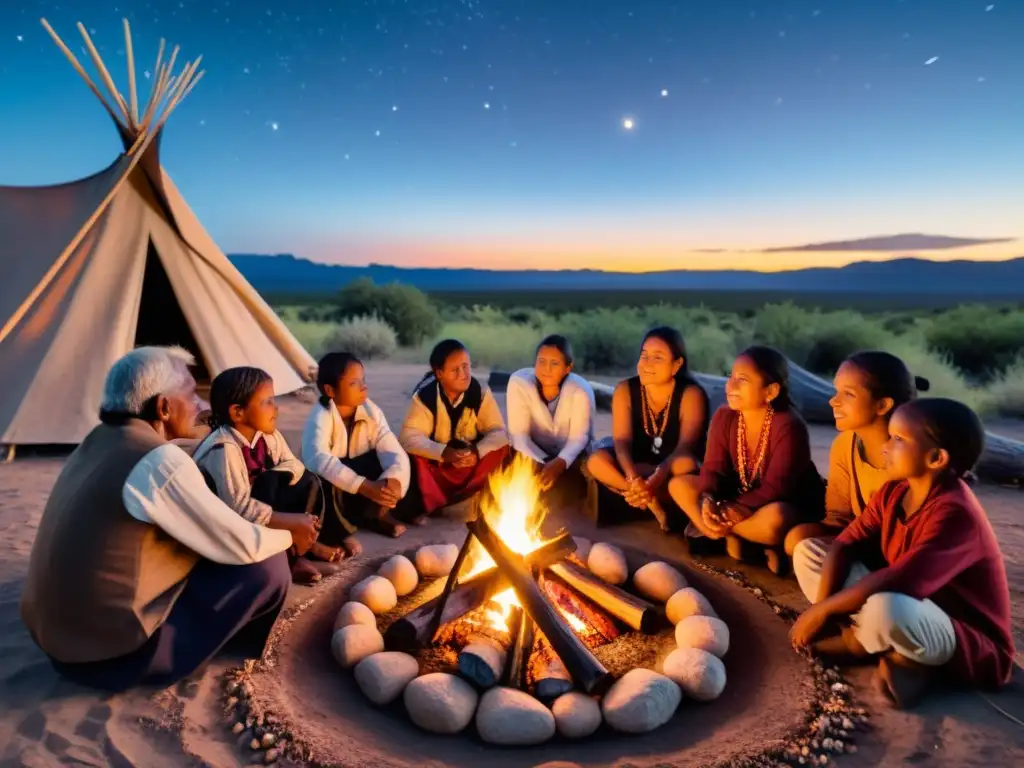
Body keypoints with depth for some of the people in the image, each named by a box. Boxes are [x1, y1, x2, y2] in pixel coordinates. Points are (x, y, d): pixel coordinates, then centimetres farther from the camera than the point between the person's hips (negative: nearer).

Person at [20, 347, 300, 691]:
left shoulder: (97, 442, 4)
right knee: (267, 565, -4)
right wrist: (291, 536, 3)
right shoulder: (161, 461, -23)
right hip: (116, 652, -9)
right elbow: (244, 546, -17)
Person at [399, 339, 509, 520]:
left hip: (471, 467, 2)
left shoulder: (481, 392, -15)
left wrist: (477, 452, -36)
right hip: (435, 464, -2)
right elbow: (408, 437, -28)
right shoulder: (425, 395, -21)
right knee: (412, 453, -31)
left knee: (501, 450, -22)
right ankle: (426, 504, -9)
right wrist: (443, 452, -42)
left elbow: (499, 432, -17)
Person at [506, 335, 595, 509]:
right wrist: (540, 464, -36)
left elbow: (578, 438, -20)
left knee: (561, 492, -28)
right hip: (534, 454, 1)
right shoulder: (518, 382, -20)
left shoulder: (581, 390, -21)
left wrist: (559, 463, -41)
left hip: (568, 457, 0)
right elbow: (519, 434, -20)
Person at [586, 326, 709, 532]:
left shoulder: (691, 394, -17)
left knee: (686, 465, -38)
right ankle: (655, 503, -22)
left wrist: (653, 482, -44)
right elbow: (622, 441, -17)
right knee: (597, 461, -26)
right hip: (636, 465, 3)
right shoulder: (625, 390, -8)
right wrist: (634, 480, -38)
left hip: (672, 471, -3)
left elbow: (685, 447, -27)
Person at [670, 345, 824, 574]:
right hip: (740, 498, 6)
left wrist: (734, 512, -36)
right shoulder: (724, 416, -7)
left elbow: (775, 487, -28)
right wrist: (708, 500, -31)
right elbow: (713, 467, -10)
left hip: (793, 506, -6)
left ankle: (710, 529, -17)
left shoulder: (788, 426, -24)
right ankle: (733, 538, -19)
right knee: (679, 485, -8)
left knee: (774, 520, -42)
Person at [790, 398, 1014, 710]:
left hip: (973, 645, -7)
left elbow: (897, 582, -37)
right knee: (807, 551, -1)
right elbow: (845, 545, -4)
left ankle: (908, 659, -10)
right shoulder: (893, 492, -3)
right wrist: (821, 607, -19)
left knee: (884, 609, -43)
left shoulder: (955, 513, -28)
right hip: (909, 610, 8)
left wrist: (823, 611, -27)